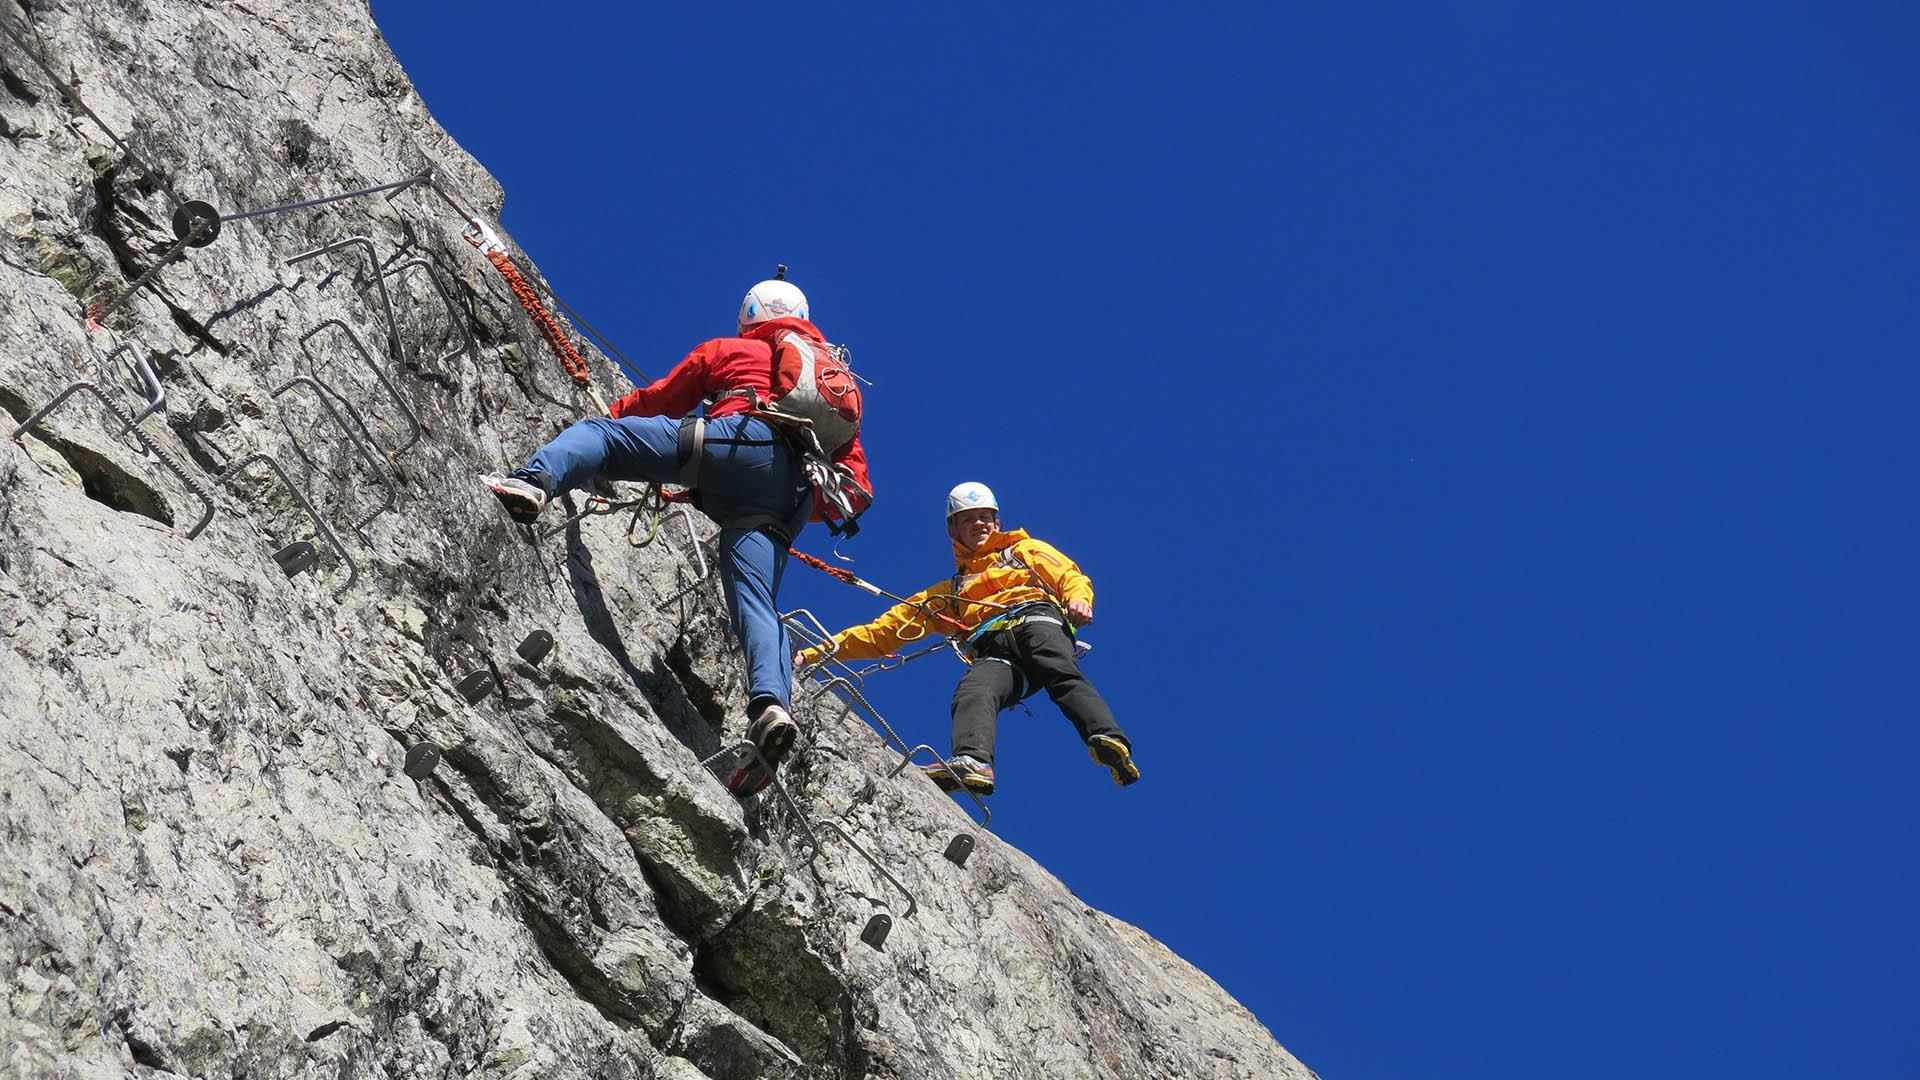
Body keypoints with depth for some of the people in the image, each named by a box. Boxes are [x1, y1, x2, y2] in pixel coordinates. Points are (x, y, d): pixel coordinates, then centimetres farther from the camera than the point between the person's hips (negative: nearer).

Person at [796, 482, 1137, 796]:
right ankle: (972, 762, -60)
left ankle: (1109, 741, -59)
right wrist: (818, 653, 27)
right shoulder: (948, 593, 39)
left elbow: (1069, 576, 16)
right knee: (972, 693, -33)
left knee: (1063, 675, -35)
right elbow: (882, 632, 36)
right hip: (991, 650, 2)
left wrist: (1078, 599, -10)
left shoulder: (1025, 550, 34)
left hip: (1035, 619, -1)